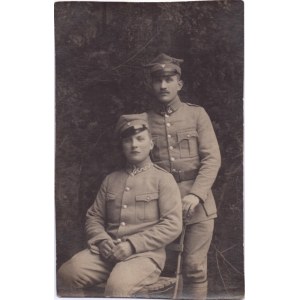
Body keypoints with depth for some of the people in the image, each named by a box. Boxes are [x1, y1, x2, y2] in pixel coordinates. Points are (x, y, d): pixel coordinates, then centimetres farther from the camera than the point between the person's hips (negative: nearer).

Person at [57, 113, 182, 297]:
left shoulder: (163, 179, 2)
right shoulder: (111, 180, 16)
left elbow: (173, 225, -7)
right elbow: (94, 217, 17)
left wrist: (132, 245, -15)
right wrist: (102, 240, -5)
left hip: (145, 253, -4)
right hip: (109, 251, 4)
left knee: (117, 285, -34)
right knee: (66, 273, -20)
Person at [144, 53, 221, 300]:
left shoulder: (197, 114, 4)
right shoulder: (145, 120, 7)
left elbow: (212, 159, -3)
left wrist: (196, 194, -15)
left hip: (197, 202, -1)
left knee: (195, 267, 3)